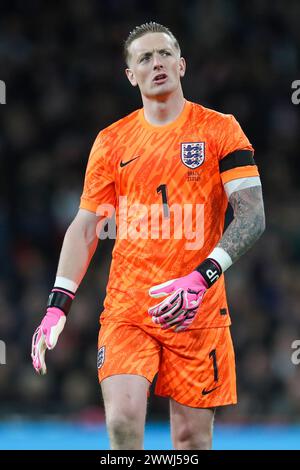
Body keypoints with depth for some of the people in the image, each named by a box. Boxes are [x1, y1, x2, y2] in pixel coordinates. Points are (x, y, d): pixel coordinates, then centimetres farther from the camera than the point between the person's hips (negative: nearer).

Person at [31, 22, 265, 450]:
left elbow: (253, 216, -7)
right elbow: (86, 227, 11)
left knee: (193, 435, 0)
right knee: (122, 419, -18)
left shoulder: (220, 129, 1)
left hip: (197, 312, -1)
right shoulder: (112, 141, 9)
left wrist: (202, 278, -21)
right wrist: (57, 306, -1)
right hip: (125, 308, 2)